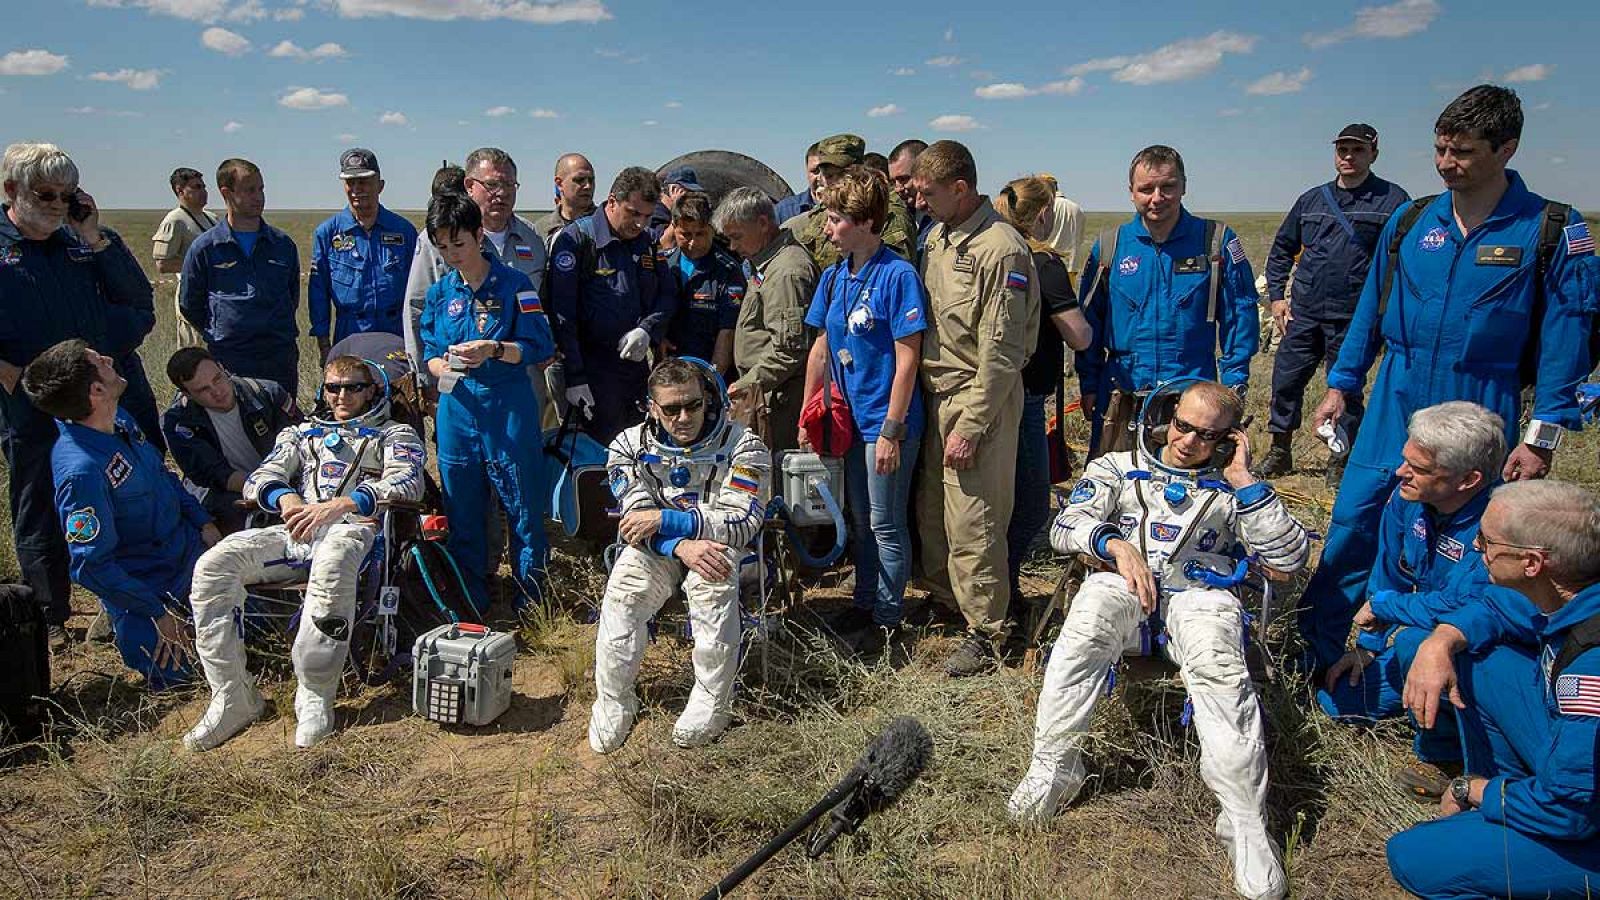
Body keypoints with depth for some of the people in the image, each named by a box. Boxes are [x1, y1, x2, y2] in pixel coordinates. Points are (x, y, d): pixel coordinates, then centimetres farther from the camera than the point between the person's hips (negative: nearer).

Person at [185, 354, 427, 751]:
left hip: (353, 528, -4)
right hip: (295, 531, 5)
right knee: (214, 564, -23)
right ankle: (231, 699, -20)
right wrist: (286, 498, -10)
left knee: (332, 567, -42)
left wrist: (341, 505, -19)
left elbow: (407, 481, -3)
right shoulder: (302, 433, 33)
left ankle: (315, 699, -33)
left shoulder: (395, 435, 20)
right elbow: (260, 478, 17)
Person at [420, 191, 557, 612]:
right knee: (462, 510, 11)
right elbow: (429, 352, 12)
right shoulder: (440, 292, 9)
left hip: (508, 409, -4)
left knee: (523, 506, 1)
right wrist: (442, 366, -11)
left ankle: (532, 600, 16)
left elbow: (539, 348, -8)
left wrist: (494, 349, -24)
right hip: (456, 409, 4)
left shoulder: (514, 284, -4)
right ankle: (471, 604, 25)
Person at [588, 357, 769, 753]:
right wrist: (680, 547, -29)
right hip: (654, 549, 2)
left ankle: (711, 704, -22)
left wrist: (665, 519, -21)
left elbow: (741, 522, -15)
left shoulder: (742, 445, -7)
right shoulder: (630, 445, 1)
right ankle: (613, 703, -13)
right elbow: (638, 520, -8)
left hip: (715, 544, -2)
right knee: (624, 589, -30)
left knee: (713, 586, -36)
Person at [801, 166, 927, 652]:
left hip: (886, 422, -7)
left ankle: (887, 618, 21)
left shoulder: (897, 275, -16)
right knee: (860, 520, 19)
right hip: (849, 419, 7)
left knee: (886, 525, 5)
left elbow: (907, 359, -17)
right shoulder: (835, 276, 5)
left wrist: (891, 431, -18)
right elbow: (821, 348, 11)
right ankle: (864, 604, 35)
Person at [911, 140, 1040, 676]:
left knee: (972, 522, -2)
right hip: (937, 392, 8)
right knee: (931, 507, 17)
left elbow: (1000, 352, -18)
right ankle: (943, 596, 37)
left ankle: (986, 631, 13)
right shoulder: (937, 237, 10)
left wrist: (971, 425, -18)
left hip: (980, 399, -8)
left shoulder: (1000, 249, -17)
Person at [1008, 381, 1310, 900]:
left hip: (1199, 595, 0)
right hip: (1124, 589, 0)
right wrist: (1117, 544, -15)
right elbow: (1065, 528, 6)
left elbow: (1291, 558, 6)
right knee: (1095, 600, -37)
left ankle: (1245, 823, -34)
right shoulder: (1118, 468, 20)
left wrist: (1243, 480, 2)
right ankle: (1053, 769, -30)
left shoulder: (1231, 488, 20)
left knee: (1216, 660, -36)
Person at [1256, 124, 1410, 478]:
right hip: (1304, 315, 4)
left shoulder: (1393, 200, -2)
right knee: (1285, 381, 5)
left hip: (1354, 319, -3)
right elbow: (1281, 249, 19)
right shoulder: (1312, 199, 10)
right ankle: (1280, 453, 21)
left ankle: (1342, 460, 22)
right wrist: (1276, 296, 10)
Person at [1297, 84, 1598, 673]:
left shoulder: (1552, 231, -5)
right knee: (1350, 531, 0)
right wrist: (1341, 386, 10)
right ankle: (1313, 661, 11)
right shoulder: (1410, 221, 5)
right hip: (1392, 410, 3)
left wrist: (1541, 438, -9)